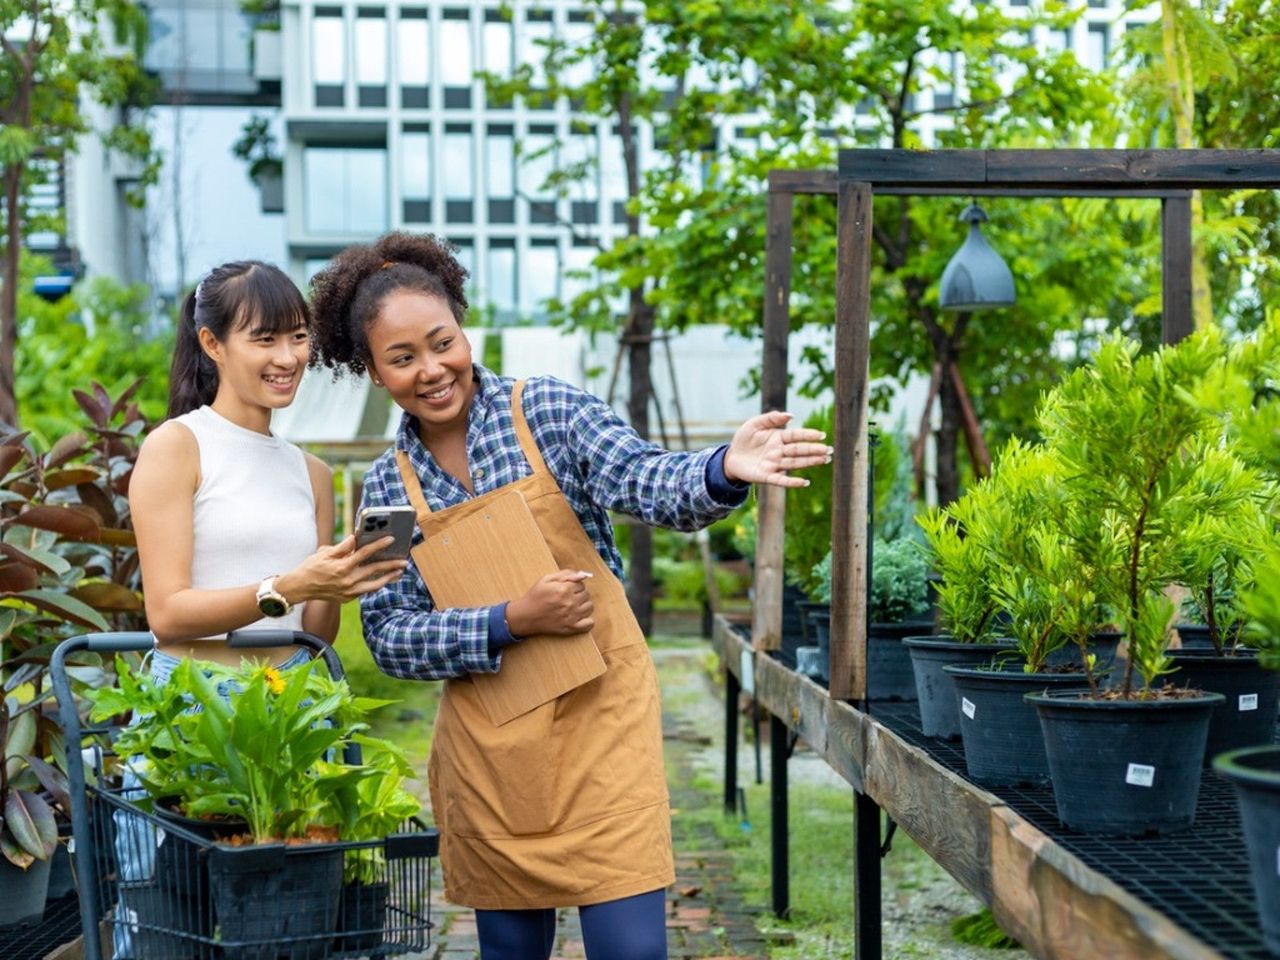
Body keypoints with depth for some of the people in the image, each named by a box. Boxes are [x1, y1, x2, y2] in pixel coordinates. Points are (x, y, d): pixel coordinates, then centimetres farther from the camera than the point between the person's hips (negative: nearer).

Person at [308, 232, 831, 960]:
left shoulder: (546, 409, -4)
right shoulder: (389, 485, 4)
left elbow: (648, 484, -18)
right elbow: (391, 638, -1)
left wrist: (723, 472, -41)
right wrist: (510, 621, -16)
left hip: (598, 717, -3)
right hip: (486, 749, 3)